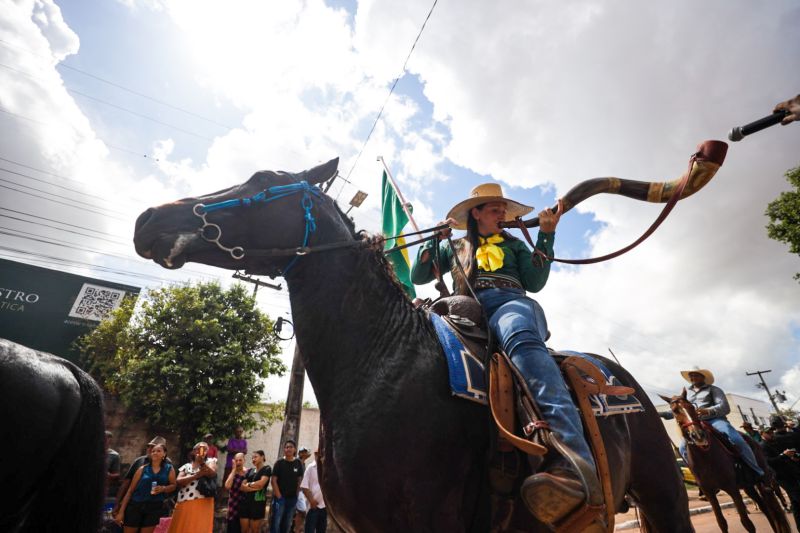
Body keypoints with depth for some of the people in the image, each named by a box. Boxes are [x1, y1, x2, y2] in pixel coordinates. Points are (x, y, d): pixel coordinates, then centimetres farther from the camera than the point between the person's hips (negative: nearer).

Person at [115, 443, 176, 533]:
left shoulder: (169, 469, 4)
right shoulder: (143, 469, 3)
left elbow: (173, 485, 5)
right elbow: (130, 490, 4)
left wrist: (163, 488, -15)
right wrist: (121, 511, 0)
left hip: (155, 508, 0)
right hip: (136, 505, 0)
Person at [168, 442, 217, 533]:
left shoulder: (210, 461, 9)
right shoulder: (186, 466, 17)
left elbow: (213, 473, -11)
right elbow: (179, 481, 1)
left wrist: (202, 463, -29)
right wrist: (196, 475, -14)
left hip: (202, 503, -3)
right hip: (184, 504, 3)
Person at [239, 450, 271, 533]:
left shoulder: (266, 469, -2)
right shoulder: (250, 471, 13)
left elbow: (261, 483, -14)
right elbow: (242, 487, 2)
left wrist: (248, 484, 1)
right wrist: (255, 487, -13)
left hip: (258, 502, -5)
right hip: (245, 501, 5)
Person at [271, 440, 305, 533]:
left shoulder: (298, 463, 0)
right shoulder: (279, 462, -6)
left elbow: (299, 480, 6)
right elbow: (274, 480, -8)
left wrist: (296, 494, -1)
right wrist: (279, 496, -12)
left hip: (292, 498, 3)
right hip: (280, 497, -3)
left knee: (287, 524, 13)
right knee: (276, 522, 0)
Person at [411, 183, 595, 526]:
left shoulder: (514, 244, 30)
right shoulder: (454, 248, 30)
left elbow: (534, 282, 15)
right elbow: (418, 276, 22)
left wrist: (546, 235, 9)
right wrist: (437, 238, 14)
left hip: (511, 304, -1)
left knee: (519, 339, -40)